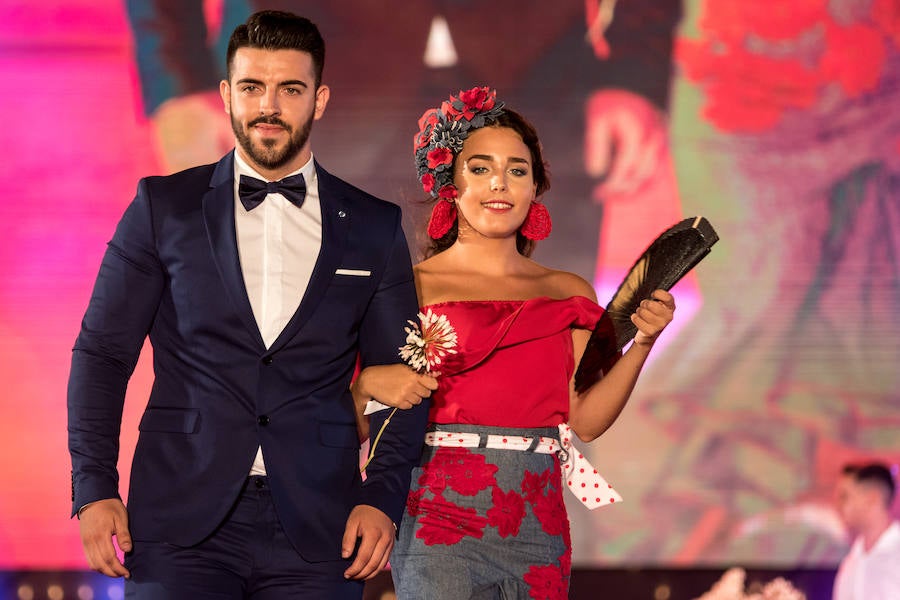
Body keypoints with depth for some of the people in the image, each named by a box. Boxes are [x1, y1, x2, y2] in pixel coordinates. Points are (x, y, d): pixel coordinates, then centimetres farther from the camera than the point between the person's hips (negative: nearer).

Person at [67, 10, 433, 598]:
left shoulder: (373, 228, 10)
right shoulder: (164, 208, 7)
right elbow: (103, 352, 7)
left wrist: (383, 499, -2)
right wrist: (94, 486, -2)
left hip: (316, 529, 1)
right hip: (182, 522, -1)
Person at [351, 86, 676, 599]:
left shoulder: (569, 294, 13)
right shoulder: (409, 288, 1)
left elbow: (585, 419, 6)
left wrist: (641, 344, -3)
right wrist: (370, 382, -21)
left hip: (537, 528, 4)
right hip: (442, 521, -4)